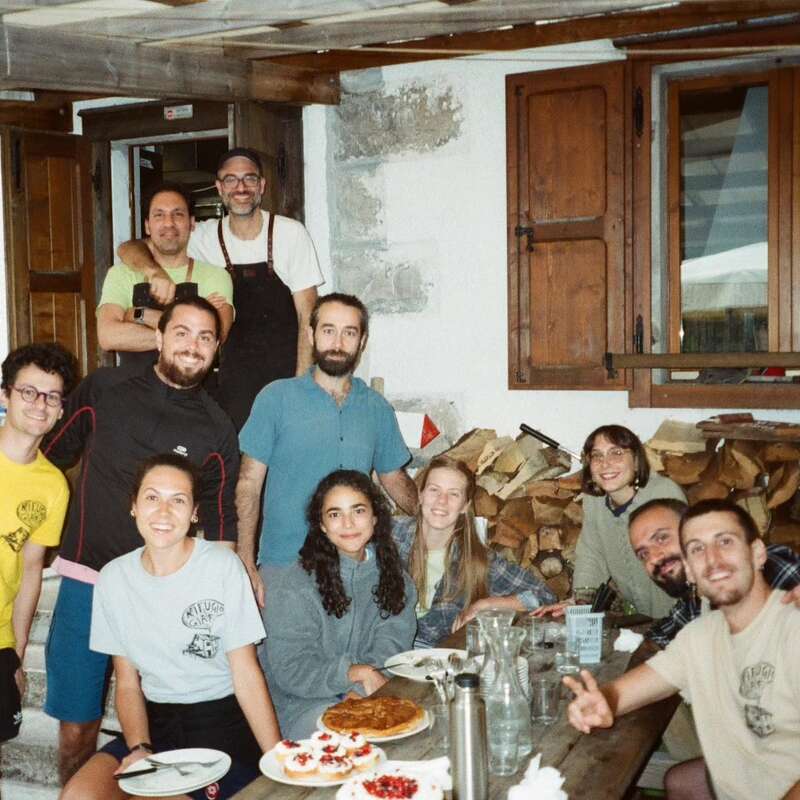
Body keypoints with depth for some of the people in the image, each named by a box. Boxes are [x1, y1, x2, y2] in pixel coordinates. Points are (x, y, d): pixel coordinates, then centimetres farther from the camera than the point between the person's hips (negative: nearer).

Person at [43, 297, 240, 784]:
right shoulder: (104, 388, 2)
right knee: (77, 729, 3)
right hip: (87, 580, 0)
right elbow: (55, 457, 12)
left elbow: (221, 526, 8)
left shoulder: (217, 430, 2)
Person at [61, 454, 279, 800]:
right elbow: (127, 682, 5)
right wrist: (139, 748, -12)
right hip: (156, 722, 4)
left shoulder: (223, 566, -11)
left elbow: (246, 674, -9)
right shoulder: (113, 578, 1)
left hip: (223, 719, -3)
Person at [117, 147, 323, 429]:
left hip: (286, 373, -1)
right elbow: (130, 248, -4)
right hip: (234, 380, 2)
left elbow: (306, 316, -7)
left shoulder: (291, 233, -7)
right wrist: (156, 271, -27)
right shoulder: (206, 237, -1)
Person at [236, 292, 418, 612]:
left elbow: (394, 479, 19)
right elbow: (249, 484, -1)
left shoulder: (377, 408, 9)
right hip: (283, 564, -2)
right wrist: (247, 566, -8)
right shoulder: (277, 398, 0)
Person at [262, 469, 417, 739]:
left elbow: (391, 644, -4)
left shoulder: (392, 575, 7)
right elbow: (290, 669, -13)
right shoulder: (295, 587, -9)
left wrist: (361, 691, -23)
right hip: (305, 705, -5)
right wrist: (353, 673, -27)